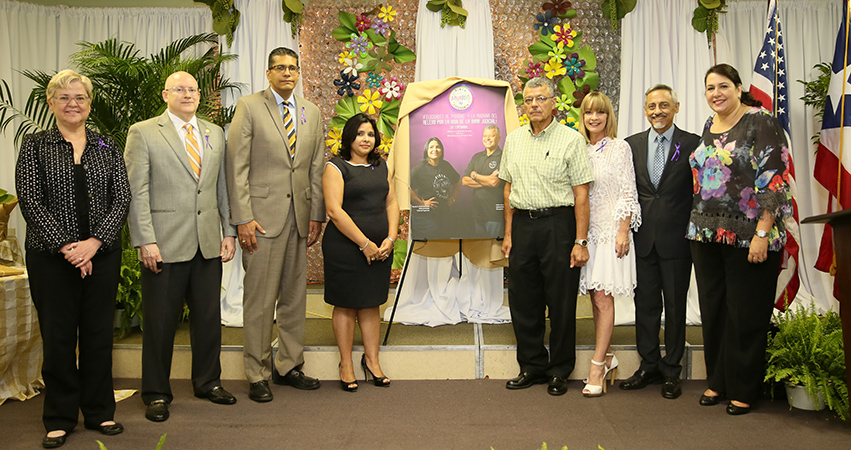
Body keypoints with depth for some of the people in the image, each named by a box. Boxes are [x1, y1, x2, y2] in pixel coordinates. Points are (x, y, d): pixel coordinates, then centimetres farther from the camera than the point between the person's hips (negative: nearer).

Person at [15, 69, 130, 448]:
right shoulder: (35, 146, 3)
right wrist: (65, 247, -14)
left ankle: (100, 412, 21)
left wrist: (95, 242, -12)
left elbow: (122, 199, 1)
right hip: (50, 256, -2)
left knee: (99, 332, 7)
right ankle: (59, 419, 19)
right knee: (58, 335, 5)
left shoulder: (108, 148, 8)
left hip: (102, 254, 2)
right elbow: (30, 202, -5)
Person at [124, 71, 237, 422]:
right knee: (160, 321, 5)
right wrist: (145, 241, -12)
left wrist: (229, 232, 8)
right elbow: (136, 192, -6)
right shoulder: (143, 133, 0)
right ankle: (156, 393, 20)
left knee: (209, 316, 11)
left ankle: (207, 382, 28)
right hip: (164, 244, -4)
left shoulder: (215, 134, 14)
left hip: (208, 244, 4)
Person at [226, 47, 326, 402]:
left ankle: (289, 366, 23)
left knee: (295, 296, 10)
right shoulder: (249, 107, 0)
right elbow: (237, 166, -5)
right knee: (260, 299, -1)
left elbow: (316, 168, 14)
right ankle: (258, 375, 12)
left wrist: (317, 215, 8)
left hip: (300, 215, 5)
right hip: (263, 216, -4)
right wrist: (242, 218, -11)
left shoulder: (312, 113, 14)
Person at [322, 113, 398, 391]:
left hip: (379, 249, 5)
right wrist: (364, 244, -16)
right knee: (346, 305, 4)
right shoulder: (336, 167, -5)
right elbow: (334, 210, -14)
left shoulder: (381, 166, 14)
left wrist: (390, 238, -3)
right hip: (345, 247, -5)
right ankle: (346, 364, 15)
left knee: (372, 304, 11)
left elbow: (392, 203, 13)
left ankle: (372, 360, 22)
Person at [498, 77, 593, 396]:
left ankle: (559, 371, 17)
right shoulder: (514, 139, 11)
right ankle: (532, 366, 24)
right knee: (523, 300, 9)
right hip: (522, 224, 5)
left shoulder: (570, 139, -4)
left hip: (558, 223, -5)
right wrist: (508, 234, 10)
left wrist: (580, 241, -11)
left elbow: (581, 194, -7)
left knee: (561, 302, 2)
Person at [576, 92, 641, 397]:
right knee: (595, 297, 8)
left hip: (610, 231, -5)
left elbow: (628, 193, -4)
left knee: (603, 298, -4)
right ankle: (607, 357, 20)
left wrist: (623, 231, -11)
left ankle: (597, 364, 2)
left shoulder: (620, 148, -2)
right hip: (585, 231, 5)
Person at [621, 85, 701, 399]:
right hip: (643, 238, 3)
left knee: (675, 305, 7)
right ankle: (649, 365, 23)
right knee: (645, 303, 9)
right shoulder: (632, 144, 8)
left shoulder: (692, 144, -1)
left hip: (676, 238, -3)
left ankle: (671, 370, 19)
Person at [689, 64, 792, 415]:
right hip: (707, 234, 7)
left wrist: (762, 233, -19)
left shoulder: (761, 123, -8)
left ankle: (743, 389, 16)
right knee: (713, 310, 12)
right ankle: (717, 380, 25)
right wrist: (699, 227, 15)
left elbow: (775, 181, -13)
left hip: (748, 237, -6)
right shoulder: (709, 127, 13)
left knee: (745, 314, 2)